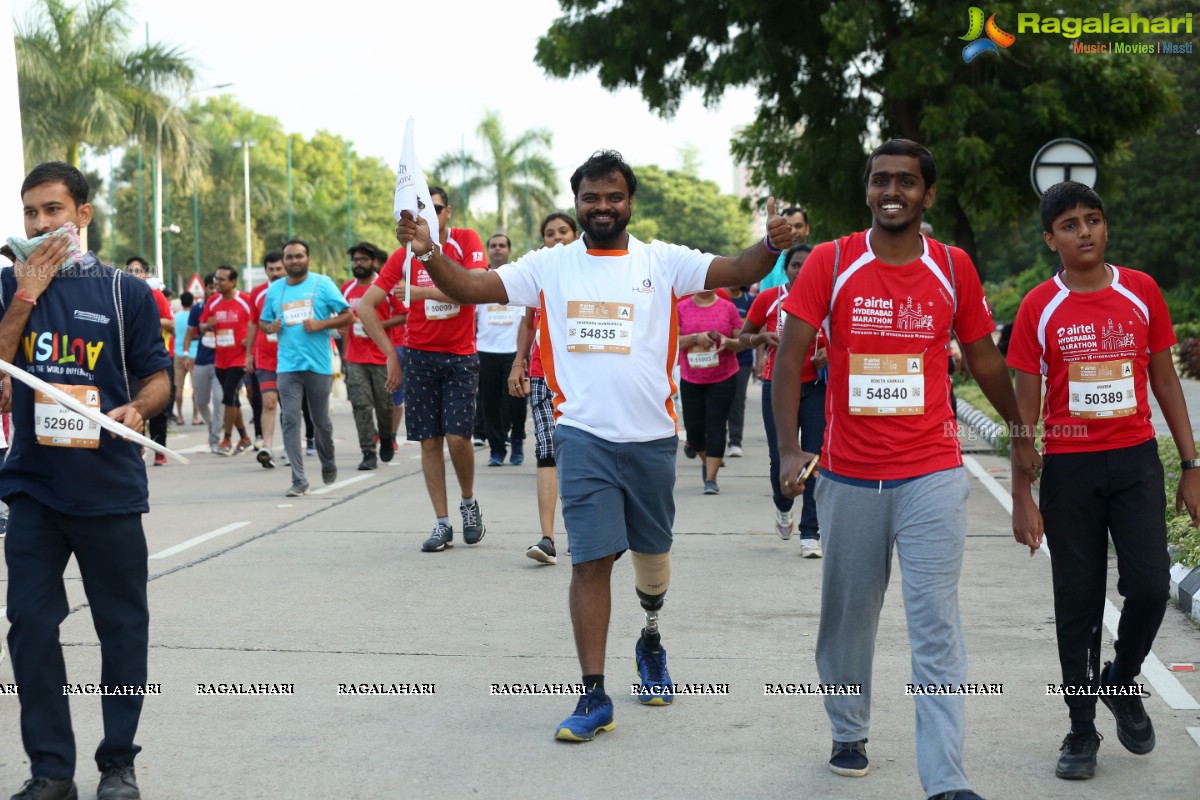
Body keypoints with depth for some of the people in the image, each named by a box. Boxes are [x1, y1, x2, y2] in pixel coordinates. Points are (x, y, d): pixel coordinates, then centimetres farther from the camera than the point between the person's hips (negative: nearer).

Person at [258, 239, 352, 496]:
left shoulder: (322, 283, -1)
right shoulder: (274, 289, 9)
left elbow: (347, 316, -2)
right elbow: (263, 321, 21)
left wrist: (320, 324, -17)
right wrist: (270, 327, -3)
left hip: (319, 364, -2)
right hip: (288, 366, 2)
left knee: (321, 421, 10)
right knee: (290, 420, -8)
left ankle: (328, 463, 38)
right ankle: (298, 480, -8)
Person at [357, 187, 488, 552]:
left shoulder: (467, 241, -5)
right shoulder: (404, 256, 0)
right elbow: (365, 306, 0)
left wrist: (424, 291, -26)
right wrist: (391, 353, -4)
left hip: (461, 357, -2)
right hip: (419, 355, 2)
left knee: (457, 436, -10)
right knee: (430, 441, 2)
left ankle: (469, 502, 18)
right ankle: (442, 524, 10)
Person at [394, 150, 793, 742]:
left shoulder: (663, 262, 2)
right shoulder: (551, 266, 3)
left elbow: (735, 271, -6)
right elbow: (472, 287, 0)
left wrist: (771, 246, -27)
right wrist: (429, 253, -18)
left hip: (652, 436, 1)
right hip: (584, 437, -1)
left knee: (653, 552, 17)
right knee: (591, 560, -4)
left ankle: (651, 639, 46)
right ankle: (595, 695, 0)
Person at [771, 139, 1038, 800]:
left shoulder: (953, 267, 3)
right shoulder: (830, 262, -2)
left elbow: (984, 357, 16)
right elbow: (789, 358, -6)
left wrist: (1019, 435, 25)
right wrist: (788, 449, -17)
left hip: (933, 476, 0)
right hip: (848, 477, 0)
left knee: (936, 626, -6)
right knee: (848, 614, 13)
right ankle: (848, 734, 35)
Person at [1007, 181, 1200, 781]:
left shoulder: (1141, 292, 2)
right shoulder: (1039, 308, -2)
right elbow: (1025, 408, 0)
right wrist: (1021, 496, -4)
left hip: (1136, 460, 1)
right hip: (1068, 466, -1)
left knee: (1150, 585, -9)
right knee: (1078, 602, 4)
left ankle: (1122, 681, 21)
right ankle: (1082, 731, 17)